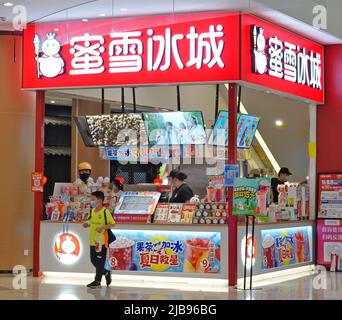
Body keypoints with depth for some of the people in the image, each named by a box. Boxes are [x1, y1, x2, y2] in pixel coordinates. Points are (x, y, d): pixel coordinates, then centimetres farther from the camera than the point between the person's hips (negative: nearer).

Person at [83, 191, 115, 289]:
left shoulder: (105, 212, -11)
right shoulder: (92, 211, 9)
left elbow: (112, 224, -9)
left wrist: (103, 227, -22)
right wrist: (87, 224, -1)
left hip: (102, 240, -7)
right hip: (93, 240, 7)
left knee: (100, 261, -1)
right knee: (93, 260, 12)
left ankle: (97, 281, 5)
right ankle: (106, 273, 31)